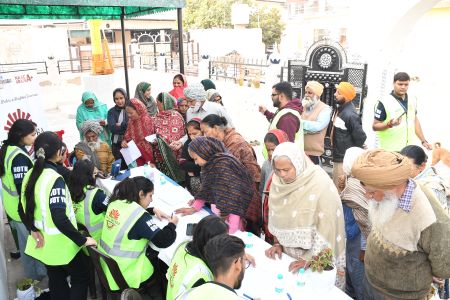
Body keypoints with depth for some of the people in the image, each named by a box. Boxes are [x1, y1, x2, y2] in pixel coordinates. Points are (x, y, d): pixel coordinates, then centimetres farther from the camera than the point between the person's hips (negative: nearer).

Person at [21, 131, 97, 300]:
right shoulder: (55, 178, -26)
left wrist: (34, 230, 2)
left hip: (43, 241, 8)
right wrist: (83, 240, -25)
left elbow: (25, 209, 6)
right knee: (80, 277, 14)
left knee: (56, 279, 23)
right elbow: (60, 218, -32)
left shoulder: (30, 175, -1)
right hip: (59, 242, -7)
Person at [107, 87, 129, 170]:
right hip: (117, 144, 1)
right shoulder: (112, 111, 6)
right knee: (121, 168, 1)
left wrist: (120, 125, -7)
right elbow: (112, 128, -8)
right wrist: (126, 126, -12)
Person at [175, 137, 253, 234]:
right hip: (218, 214, 8)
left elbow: (234, 196, -28)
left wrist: (232, 228, -30)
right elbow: (206, 189, 15)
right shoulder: (209, 164, 3)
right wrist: (194, 208, 11)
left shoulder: (224, 165, -24)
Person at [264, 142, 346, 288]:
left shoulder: (320, 184, -22)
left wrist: (310, 259, -18)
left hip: (318, 256, -4)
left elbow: (327, 226, -20)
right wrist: (278, 243, 1)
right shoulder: (278, 182, -6)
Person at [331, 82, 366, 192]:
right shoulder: (339, 107, 4)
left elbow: (361, 137, -22)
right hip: (337, 156, 9)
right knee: (337, 186, 23)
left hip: (345, 159, -9)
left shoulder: (350, 114, -25)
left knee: (341, 189, 1)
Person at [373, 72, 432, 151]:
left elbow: (415, 120, 20)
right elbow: (375, 126, -7)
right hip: (390, 150, -5)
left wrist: (423, 141, 18)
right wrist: (389, 124, -26)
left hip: (410, 148, 6)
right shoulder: (385, 102, -10)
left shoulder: (412, 99, 8)